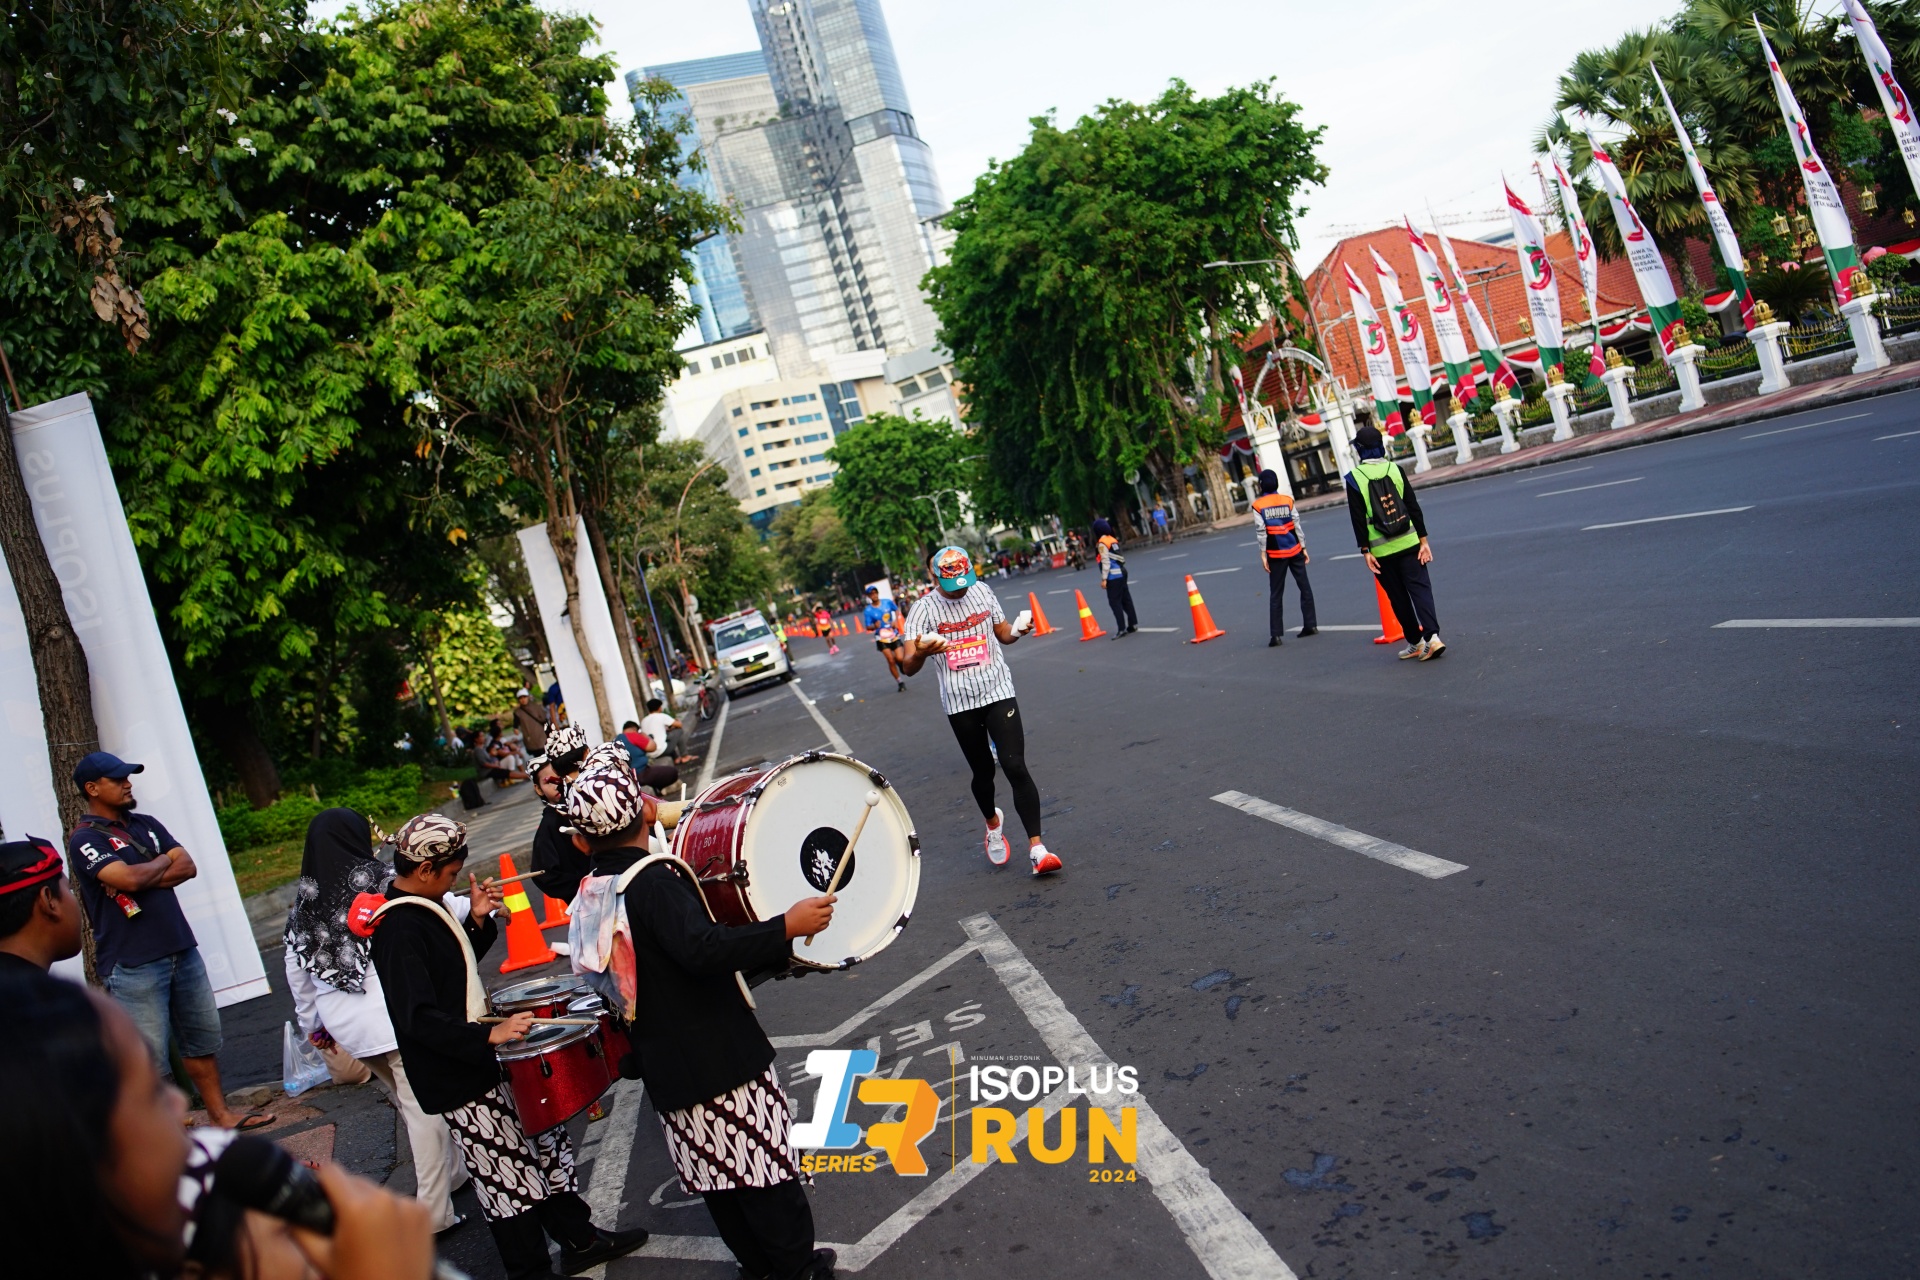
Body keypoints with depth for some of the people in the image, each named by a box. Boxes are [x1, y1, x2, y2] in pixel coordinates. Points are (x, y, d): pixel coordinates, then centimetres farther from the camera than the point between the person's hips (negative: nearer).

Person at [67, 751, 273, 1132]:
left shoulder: (147, 825, 13)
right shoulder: (85, 839, -8)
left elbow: (188, 867, 3)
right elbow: (130, 878, -22)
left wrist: (143, 878, -12)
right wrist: (163, 861, -3)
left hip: (182, 950, 7)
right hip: (132, 964, -7)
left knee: (202, 1038, 14)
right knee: (146, 1057, -2)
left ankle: (221, 1114, 24)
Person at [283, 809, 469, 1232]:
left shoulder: (303, 910, 8)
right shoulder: (384, 886, -9)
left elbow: (296, 976, 15)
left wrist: (312, 1024, 27)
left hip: (346, 1025, 6)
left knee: (407, 1101, 20)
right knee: (425, 1107, 0)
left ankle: (452, 1173, 31)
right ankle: (433, 1212, 1)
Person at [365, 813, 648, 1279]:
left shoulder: (424, 907, 7)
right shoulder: (399, 930, -24)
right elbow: (417, 1018, -30)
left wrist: (477, 921, 1)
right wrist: (489, 1035, -36)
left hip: (480, 1059, 10)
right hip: (458, 1081, -10)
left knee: (544, 1139, 18)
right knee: (509, 1177, 1)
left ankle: (579, 1239, 32)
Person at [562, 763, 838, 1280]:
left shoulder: (592, 896, 4)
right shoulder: (653, 880, -21)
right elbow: (702, 948, -36)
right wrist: (787, 926, -33)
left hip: (665, 1067, 8)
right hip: (720, 1055, -7)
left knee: (718, 1177, 19)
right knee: (765, 1164, 8)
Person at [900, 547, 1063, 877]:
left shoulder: (983, 592, 1)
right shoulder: (924, 609, -9)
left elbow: (1003, 633, 16)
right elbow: (909, 667, -16)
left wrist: (1017, 632, -8)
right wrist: (921, 652, -39)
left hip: (998, 691, 1)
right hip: (959, 702, 0)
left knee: (1015, 767, -12)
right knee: (983, 772, 12)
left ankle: (1036, 847, -10)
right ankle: (993, 823, 44)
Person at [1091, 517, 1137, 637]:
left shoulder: (1102, 543, -12)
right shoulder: (1113, 540, 12)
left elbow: (1105, 562, -16)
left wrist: (1104, 579, -14)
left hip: (1113, 576, -8)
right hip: (1121, 573, 8)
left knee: (1115, 602, -5)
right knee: (1126, 599, 13)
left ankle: (1121, 629, -7)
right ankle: (1133, 624, 18)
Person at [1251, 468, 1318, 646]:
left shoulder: (1258, 506, -6)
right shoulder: (1288, 500, 0)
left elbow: (1261, 531, -9)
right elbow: (1297, 524, -1)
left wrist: (1263, 554, -4)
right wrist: (1304, 547, 5)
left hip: (1275, 554, -1)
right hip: (1294, 550, 1)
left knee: (1276, 594, 4)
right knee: (1305, 587, 14)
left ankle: (1276, 635, 0)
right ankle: (1310, 624, 16)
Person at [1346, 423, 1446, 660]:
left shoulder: (1354, 479, -7)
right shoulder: (1395, 470, 0)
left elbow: (1358, 519, -8)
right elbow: (1414, 507, 1)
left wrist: (1365, 551, -3)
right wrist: (1423, 540, 5)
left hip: (1381, 550, -1)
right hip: (1408, 543, 1)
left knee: (1398, 597, 10)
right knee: (1419, 588, 1)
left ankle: (1416, 642, 16)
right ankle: (1432, 635, -15)